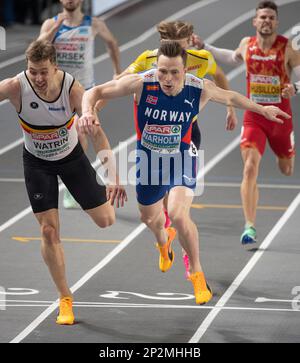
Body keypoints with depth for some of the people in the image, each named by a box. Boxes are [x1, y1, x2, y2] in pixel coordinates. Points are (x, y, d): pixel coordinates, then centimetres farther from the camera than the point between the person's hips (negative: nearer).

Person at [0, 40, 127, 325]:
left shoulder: (72, 88, -28)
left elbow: (96, 133, -25)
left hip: (72, 156, 0)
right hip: (37, 162, 0)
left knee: (105, 221, 2)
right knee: (49, 231, -6)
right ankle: (65, 299, 9)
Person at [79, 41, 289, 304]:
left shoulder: (200, 89, -22)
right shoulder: (141, 83, -27)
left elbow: (228, 97, 2)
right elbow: (95, 92, -20)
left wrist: (262, 109, 12)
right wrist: (88, 112, -41)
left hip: (181, 157, -2)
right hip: (149, 157, 2)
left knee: (178, 215, -24)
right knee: (149, 217, 22)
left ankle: (197, 273, -1)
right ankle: (164, 242, 62)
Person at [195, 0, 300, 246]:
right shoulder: (247, 44, 1)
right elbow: (234, 58, 25)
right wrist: (204, 47, 20)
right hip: (254, 117, 1)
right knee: (250, 168, -18)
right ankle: (250, 227, -21)